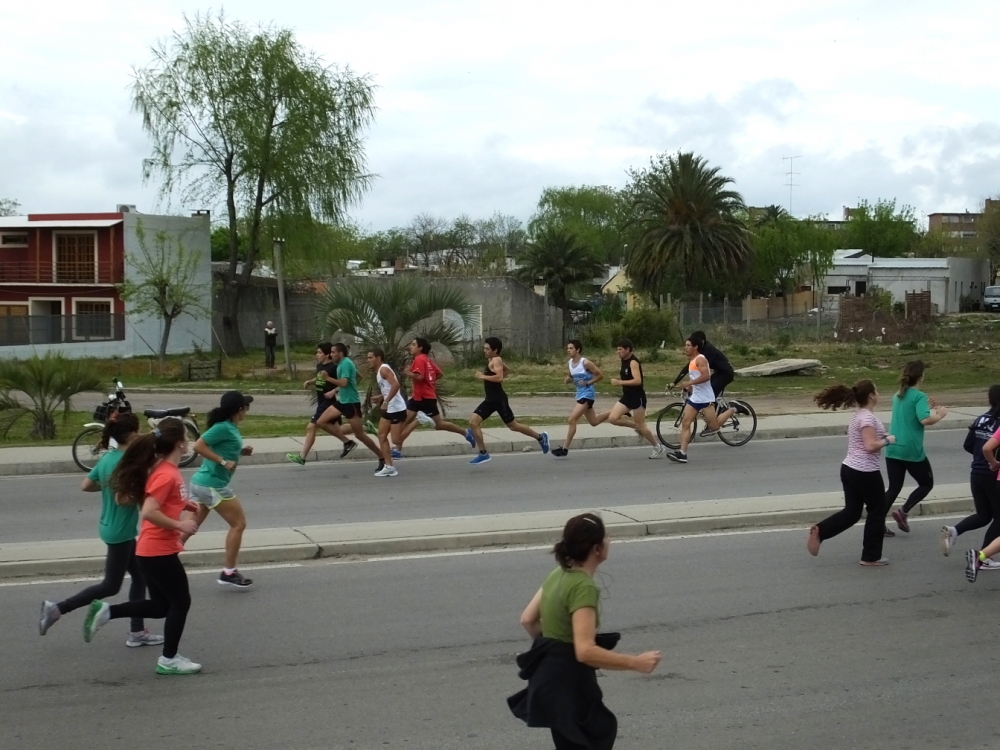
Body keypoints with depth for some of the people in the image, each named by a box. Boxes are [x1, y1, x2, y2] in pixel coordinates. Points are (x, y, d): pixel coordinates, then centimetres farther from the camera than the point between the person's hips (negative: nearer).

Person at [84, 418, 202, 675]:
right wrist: (179, 525, -20)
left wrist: (181, 504, 12)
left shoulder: (161, 468, 8)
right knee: (180, 602, 5)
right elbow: (148, 512, -28)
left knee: (160, 606, 17)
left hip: (152, 549, 9)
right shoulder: (167, 475, -21)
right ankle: (168, 660, 15)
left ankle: (106, 611, 13)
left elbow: (154, 500, 19)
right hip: (159, 551, -9)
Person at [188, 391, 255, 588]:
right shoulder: (224, 427, -18)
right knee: (238, 524, 4)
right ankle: (229, 573, 9)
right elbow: (199, 446, -24)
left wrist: (241, 451, 6)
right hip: (213, 485, -9)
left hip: (202, 482, 9)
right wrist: (224, 461, -24)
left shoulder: (229, 427, 9)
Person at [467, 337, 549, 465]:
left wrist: (482, 376, -21)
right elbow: (507, 369, 30)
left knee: (513, 426, 3)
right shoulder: (491, 360, 15)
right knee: (473, 422, -4)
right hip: (489, 400, 10)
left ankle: (540, 437, 22)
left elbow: (499, 377, -29)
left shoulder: (496, 360, -14)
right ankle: (483, 454, -2)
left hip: (499, 399, -10)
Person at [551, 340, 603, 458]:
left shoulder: (585, 363, -18)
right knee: (594, 422, 19)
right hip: (580, 394, 9)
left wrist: (587, 383, -20)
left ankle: (565, 449, -12)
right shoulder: (569, 363, 4)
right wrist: (568, 379, -2)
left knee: (571, 420, -16)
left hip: (587, 394, -9)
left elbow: (600, 375, -12)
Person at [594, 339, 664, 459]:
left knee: (640, 425, -2)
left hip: (637, 397, -9)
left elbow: (637, 381, -30)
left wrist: (619, 382, -28)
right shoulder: (624, 361, 9)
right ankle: (636, 426, 15)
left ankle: (658, 447, 14)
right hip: (627, 396, 9)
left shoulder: (633, 362, -18)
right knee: (613, 418, -5)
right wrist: (617, 379, 7)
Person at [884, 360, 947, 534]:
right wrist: (939, 415, -7)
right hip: (912, 451, -7)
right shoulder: (919, 396, -11)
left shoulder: (898, 396, 14)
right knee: (927, 484, 13)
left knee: (894, 488, 11)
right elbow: (925, 420, -24)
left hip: (893, 449, 7)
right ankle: (903, 512, -2)